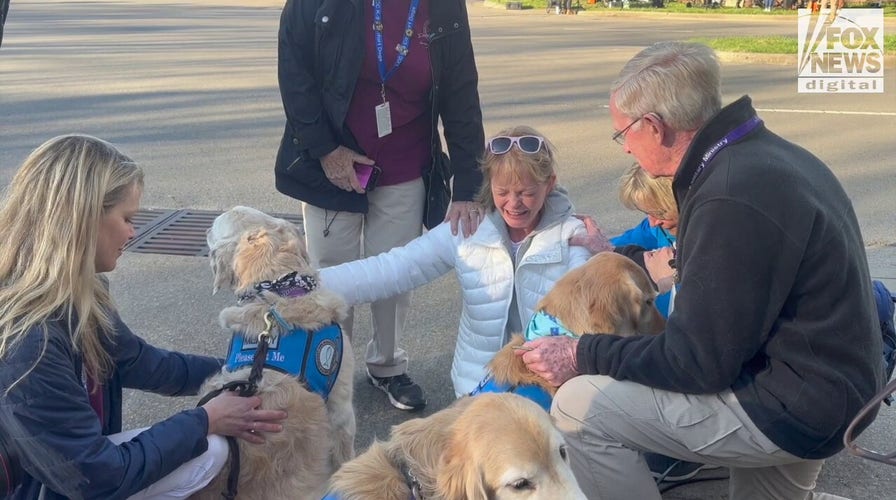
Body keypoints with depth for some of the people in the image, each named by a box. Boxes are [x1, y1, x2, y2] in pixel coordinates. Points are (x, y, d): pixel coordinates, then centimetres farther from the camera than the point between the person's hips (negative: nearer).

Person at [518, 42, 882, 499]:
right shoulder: (763, 154, 4)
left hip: (793, 407, -10)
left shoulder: (733, 198, -27)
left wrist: (583, 355, -11)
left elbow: (697, 363, -22)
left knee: (579, 407, -14)